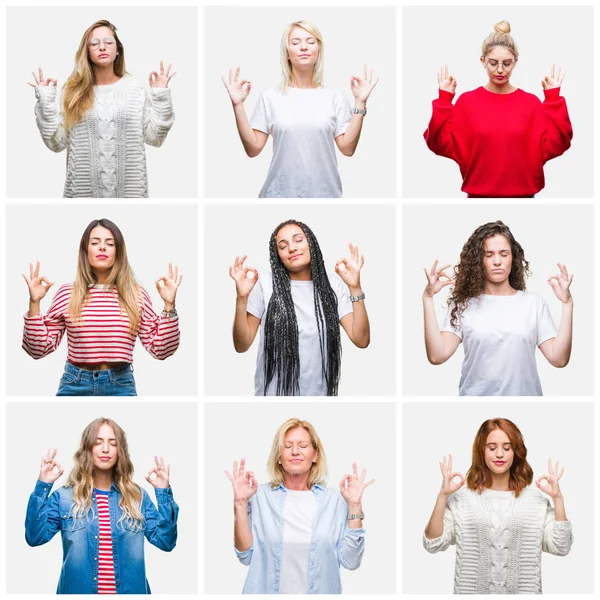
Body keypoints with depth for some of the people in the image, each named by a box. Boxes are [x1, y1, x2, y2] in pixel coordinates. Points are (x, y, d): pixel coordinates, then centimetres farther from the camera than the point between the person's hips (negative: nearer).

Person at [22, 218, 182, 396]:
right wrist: (34, 302, -9)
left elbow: (161, 349, -1)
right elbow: (39, 349, 0)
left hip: (121, 386, 0)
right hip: (75, 385, 0)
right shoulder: (67, 294, 0)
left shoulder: (136, 295, 1)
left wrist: (169, 305, -9)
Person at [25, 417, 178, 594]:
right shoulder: (64, 497, 1)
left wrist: (164, 492, -12)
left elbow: (166, 542, -3)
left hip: (130, 591, 1)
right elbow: (35, 537, -10)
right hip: (78, 590, -1)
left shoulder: (137, 497, 4)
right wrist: (43, 486, -16)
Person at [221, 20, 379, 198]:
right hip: (280, 192, 0)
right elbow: (253, 148, -3)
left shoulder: (334, 97, 2)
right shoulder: (270, 97, 0)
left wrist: (360, 102, -8)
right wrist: (238, 105, -9)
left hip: (324, 192, 1)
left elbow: (347, 148, -4)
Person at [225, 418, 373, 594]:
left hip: (320, 591, 1)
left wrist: (354, 506, -15)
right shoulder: (260, 495, -5)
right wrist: (240, 503, -17)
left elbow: (351, 561, -9)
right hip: (267, 591, 0)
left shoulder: (335, 500, -3)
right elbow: (246, 556, -9)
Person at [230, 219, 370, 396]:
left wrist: (355, 288, -17)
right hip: (274, 392, -2)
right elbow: (241, 345, -7)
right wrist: (241, 298, -20)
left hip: (319, 392, 2)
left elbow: (361, 340, -9)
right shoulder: (265, 285, -6)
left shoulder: (333, 285, -1)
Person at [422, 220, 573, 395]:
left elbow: (559, 359, -9)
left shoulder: (533, 302, -1)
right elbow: (437, 356, -15)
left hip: (523, 393, 1)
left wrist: (566, 303, -15)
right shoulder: (463, 304, -3)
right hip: (475, 394, -1)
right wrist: (428, 298, -18)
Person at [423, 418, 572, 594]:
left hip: (522, 591, 1)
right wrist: (443, 495, -20)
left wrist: (557, 498, -15)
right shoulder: (461, 498, -6)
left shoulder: (536, 501, -1)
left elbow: (561, 548, -8)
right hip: (472, 590, -1)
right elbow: (433, 544, -11)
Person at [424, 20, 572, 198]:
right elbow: (444, 145, -7)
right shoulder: (467, 101, 0)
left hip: (522, 193, 0)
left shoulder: (531, 103, 1)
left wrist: (553, 100, -10)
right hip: (478, 193, 0)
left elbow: (552, 146, -7)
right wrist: (444, 100, -12)